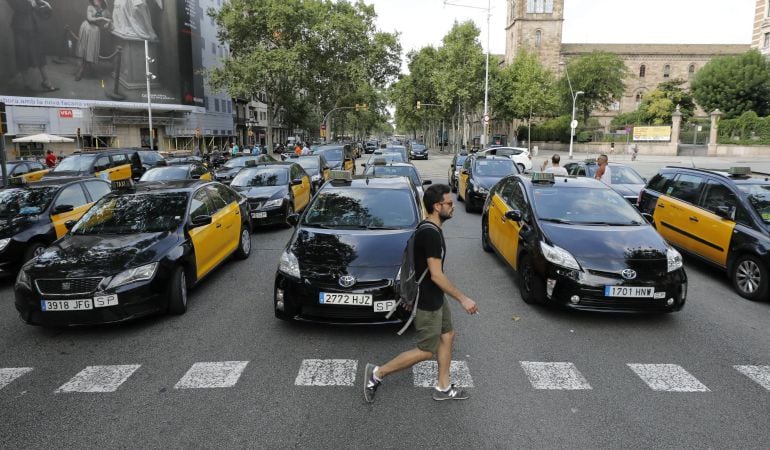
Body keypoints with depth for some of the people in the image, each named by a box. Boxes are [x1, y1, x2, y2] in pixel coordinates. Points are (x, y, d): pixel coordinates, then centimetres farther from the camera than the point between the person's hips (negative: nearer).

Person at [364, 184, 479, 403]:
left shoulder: (430, 230, 5)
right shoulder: (430, 234, -27)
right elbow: (436, 275, -27)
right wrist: (463, 299, -21)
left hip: (435, 298, 10)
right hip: (427, 303, -10)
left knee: (447, 336, 18)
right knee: (426, 351, 2)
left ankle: (443, 388, 31)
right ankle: (377, 373, 10)